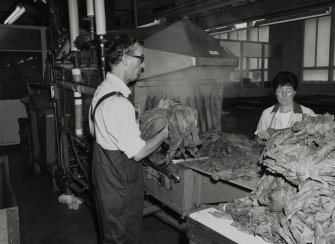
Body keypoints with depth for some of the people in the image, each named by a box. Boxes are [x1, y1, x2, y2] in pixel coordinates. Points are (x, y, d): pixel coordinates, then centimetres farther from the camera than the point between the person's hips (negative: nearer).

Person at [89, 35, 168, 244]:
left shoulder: (102, 89, 4)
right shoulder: (119, 103, -28)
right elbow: (138, 152, -24)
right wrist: (165, 133, -10)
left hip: (105, 178, 10)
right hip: (120, 187, -9)